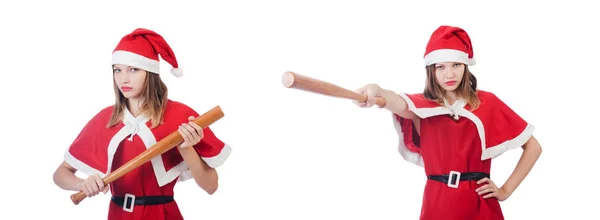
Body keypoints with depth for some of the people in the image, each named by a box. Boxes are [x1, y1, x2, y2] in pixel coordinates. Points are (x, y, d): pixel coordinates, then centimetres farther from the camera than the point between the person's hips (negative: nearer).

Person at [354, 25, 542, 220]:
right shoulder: (421, 105, 0)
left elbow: (533, 147, 7)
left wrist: (506, 190, 1)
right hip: (437, 202, 0)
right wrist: (377, 93, -49)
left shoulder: (487, 103, 3)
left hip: (480, 203, 0)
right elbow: (400, 105, -26)